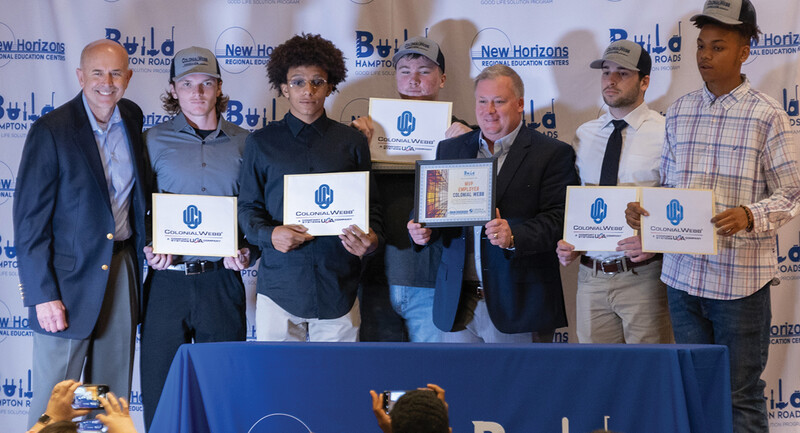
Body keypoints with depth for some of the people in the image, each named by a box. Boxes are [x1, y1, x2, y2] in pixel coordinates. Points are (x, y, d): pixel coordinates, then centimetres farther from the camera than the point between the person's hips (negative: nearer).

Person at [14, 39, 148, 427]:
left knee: (113, 395, 11)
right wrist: (42, 294, -15)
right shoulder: (51, 131, -11)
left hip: (122, 272, 5)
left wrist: (147, 243, 7)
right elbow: (29, 219, -11)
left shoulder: (132, 119, 7)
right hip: (69, 278, -5)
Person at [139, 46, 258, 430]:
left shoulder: (243, 143, 8)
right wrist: (147, 248, -9)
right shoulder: (154, 141, 5)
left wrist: (249, 251, -6)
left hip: (222, 279, 1)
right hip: (167, 279, -1)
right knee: (159, 387, 3)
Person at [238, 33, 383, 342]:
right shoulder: (261, 143, 8)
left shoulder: (352, 142, 10)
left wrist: (371, 239, -11)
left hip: (338, 289, 1)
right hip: (279, 284, 0)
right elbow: (247, 208, 9)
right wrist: (269, 234, -12)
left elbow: (370, 206, 10)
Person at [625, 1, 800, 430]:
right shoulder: (679, 112, 9)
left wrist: (749, 216, -23)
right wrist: (641, 210, -5)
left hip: (740, 279, -4)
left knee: (741, 395, 3)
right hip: (683, 273, 5)